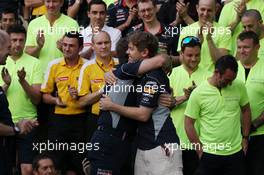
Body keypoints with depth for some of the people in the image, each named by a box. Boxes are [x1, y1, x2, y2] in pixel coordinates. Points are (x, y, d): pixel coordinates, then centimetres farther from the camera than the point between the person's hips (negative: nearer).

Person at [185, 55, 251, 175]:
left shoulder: (239, 86, -2)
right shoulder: (198, 93, -9)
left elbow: (245, 110, 14)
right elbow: (189, 124, -3)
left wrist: (245, 137, 10)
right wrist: (200, 151, -3)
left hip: (236, 153, 2)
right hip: (209, 155, -2)